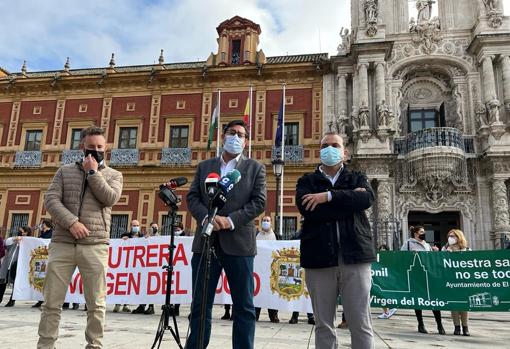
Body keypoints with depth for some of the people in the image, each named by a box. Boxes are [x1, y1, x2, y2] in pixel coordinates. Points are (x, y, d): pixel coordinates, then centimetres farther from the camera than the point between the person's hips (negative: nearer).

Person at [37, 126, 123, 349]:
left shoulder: (113, 175, 12)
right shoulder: (65, 171, 14)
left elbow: (110, 198, -7)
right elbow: (51, 200, 2)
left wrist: (93, 172, -2)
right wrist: (71, 222, -12)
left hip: (95, 245, -1)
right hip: (62, 244, 1)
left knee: (96, 303, 2)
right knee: (52, 301, 5)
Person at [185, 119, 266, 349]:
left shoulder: (255, 168, 8)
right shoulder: (204, 166, 16)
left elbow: (259, 202, -2)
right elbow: (192, 197, 7)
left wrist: (231, 220, -14)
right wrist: (206, 217, -12)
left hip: (239, 243, -2)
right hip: (206, 242, 2)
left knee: (244, 306, 5)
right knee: (200, 304, 8)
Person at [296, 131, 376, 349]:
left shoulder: (357, 178, 15)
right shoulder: (307, 181, 11)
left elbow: (367, 198, -8)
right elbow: (307, 209, -9)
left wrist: (329, 196, -14)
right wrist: (349, 201, -7)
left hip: (354, 256, 0)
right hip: (319, 257, 0)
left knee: (361, 325, 3)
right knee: (323, 325, 8)